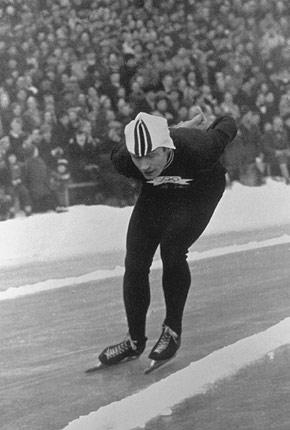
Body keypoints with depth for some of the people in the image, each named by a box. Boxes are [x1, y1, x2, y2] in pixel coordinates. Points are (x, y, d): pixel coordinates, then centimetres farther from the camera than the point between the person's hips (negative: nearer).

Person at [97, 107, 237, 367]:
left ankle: (173, 331, -5)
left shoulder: (197, 149, -40)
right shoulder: (121, 160, -31)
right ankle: (135, 340, 11)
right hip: (156, 194, 3)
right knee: (135, 263, -5)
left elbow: (228, 126, -19)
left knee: (171, 252, -23)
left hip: (200, 191, -3)